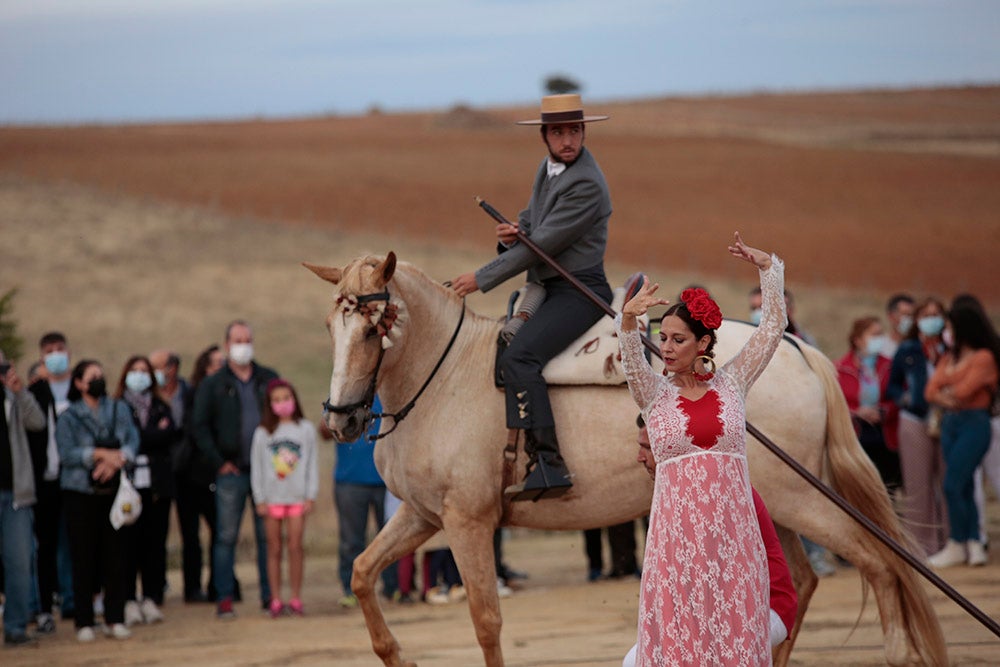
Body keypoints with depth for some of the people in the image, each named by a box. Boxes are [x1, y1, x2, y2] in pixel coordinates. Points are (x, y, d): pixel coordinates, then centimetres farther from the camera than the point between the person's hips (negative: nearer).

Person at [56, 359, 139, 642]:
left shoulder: (119, 409, 10)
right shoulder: (68, 417, 1)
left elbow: (133, 441, 0)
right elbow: (67, 453, -9)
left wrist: (116, 459, -18)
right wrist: (101, 454, -17)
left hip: (113, 490, 2)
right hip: (80, 493, -2)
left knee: (115, 555, 0)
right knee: (84, 557, -1)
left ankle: (115, 619, 7)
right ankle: (84, 622, 3)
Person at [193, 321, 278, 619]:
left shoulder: (268, 379, 11)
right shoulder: (212, 385, 5)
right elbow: (200, 427, 2)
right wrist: (219, 462, -6)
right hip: (231, 472, -2)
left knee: (268, 535, 4)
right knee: (226, 536, -2)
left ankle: (269, 594, 10)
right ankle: (224, 598, 0)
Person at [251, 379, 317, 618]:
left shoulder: (305, 429, 6)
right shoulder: (263, 432, 5)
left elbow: (312, 465, 7)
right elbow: (256, 468, 6)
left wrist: (310, 496, 1)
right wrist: (260, 499, 0)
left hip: (297, 497, 0)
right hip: (272, 497, 0)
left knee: (295, 547, -5)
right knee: (274, 549, 0)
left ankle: (296, 598, 1)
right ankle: (276, 600, 3)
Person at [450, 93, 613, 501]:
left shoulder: (585, 184, -19)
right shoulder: (548, 169, 11)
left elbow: (541, 245, -20)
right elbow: (531, 223, 24)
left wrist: (481, 279, -15)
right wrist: (512, 233, -3)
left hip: (579, 291, -10)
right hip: (548, 289, 10)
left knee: (517, 357, -27)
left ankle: (547, 464, -33)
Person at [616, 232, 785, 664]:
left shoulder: (732, 382, 8)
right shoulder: (653, 393, 5)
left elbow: (774, 326, 7)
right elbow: (631, 359, -15)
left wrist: (767, 267, -1)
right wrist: (628, 320, -34)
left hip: (732, 528, 1)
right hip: (676, 527, 0)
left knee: (736, 631, 0)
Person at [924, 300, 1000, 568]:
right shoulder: (949, 359, 14)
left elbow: (963, 390, -15)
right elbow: (930, 390, 6)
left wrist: (946, 391, 4)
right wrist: (945, 399, -13)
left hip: (973, 423, -8)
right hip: (950, 423, 8)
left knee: (952, 486, -11)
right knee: (963, 487, 6)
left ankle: (956, 546, -2)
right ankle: (974, 543, 8)